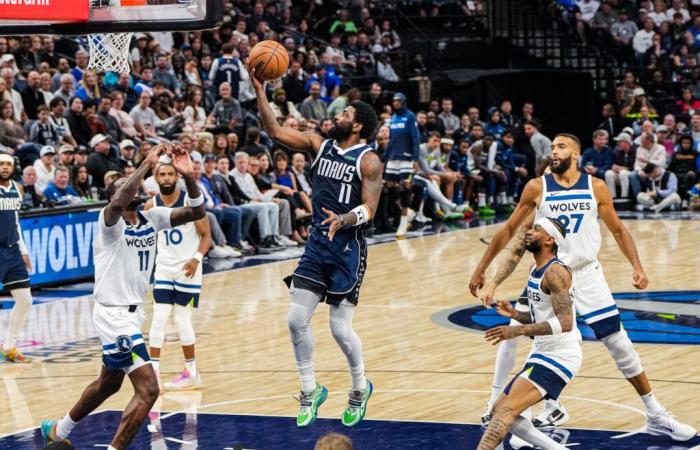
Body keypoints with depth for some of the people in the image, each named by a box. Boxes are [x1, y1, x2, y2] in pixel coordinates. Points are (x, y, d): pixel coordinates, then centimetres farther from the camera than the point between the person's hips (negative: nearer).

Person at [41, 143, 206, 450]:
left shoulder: (152, 218, 2)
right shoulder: (109, 221, -17)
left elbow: (196, 212, -4)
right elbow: (118, 203, -42)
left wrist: (188, 176, -20)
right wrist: (147, 165, -37)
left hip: (133, 312, 9)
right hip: (114, 315, -9)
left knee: (109, 383, 27)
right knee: (148, 389, -17)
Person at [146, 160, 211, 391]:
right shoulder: (151, 206, -1)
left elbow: (206, 235, -7)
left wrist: (197, 258, -20)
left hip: (187, 268, -3)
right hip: (164, 268, 3)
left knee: (182, 318, 0)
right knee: (159, 317, -5)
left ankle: (192, 372, 12)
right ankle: (153, 370, -2)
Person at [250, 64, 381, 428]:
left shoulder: (368, 161, -10)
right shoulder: (320, 145, 6)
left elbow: (369, 209, -15)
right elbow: (275, 131, 2)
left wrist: (343, 220, -34)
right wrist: (259, 89, -6)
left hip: (348, 248, -5)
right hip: (317, 244, 5)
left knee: (340, 327, -4)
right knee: (297, 319, -2)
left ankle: (360, 388, 22)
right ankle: (310, 390, 14)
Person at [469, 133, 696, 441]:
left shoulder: (596, 187, -3)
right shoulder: (537, 188, -5)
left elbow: (618, 231, 5)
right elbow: (508, 230, 3)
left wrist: (637, 266, -8)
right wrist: (481, 270, 4)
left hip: (587, 275, 0)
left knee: (620, 345, 0)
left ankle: (656, 416, 8)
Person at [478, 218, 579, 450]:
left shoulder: (555, 272, -15)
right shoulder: (536, 271, 14)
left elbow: (565, 322, -27)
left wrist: (518, 330, -32)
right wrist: (515, 314, 7)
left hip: (559, 357, -10)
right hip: (543, 355, 10)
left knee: (506, 410, -22)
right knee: (499, 412, 10)